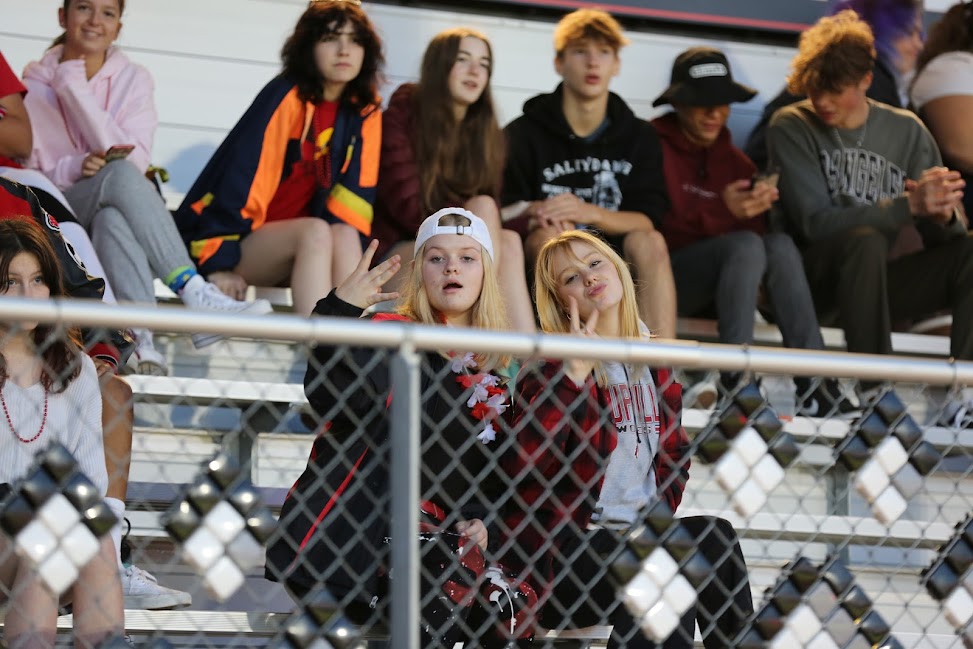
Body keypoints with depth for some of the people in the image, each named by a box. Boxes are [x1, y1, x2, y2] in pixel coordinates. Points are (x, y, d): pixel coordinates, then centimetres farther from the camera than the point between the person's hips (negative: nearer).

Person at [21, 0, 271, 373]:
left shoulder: (133, 80, 7)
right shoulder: (36, 83, 4)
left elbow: (135, 158, -9)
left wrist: (74, 88, -13)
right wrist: (77, 167, -21)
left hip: (115, 211, 2)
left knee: (112, 218, -37)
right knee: (120, 175, -34)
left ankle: (140, 336, -55)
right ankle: (195, 294, -46)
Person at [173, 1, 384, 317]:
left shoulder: (365, 112, 4)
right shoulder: (286, 98, -13)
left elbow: (357, 196, 3)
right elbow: (241, 180, -17)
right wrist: (218, 262, -21)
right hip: (242, 239, -5)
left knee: (345, 236, -27)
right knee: (316, 232, -32)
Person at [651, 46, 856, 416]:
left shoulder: (734, 160, 17)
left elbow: (759, 229, 5)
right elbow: (657, 231, -18)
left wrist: (758, 205, -18)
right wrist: (722, 211, -31)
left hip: (717, 289, 6)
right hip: (661, 279, -6)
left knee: (780, 244, -21)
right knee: (745, 244, -30)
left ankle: (811, 381, -30)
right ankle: (734, 382, -37)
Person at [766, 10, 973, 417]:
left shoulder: (907, 131, 5)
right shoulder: (792, 128, -4)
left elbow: (939, 238, 2)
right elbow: (815, 222, -17)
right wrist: (908, 205, -27)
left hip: (876, 282, 4)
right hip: (810, 279, -4)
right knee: (865, 241, -35)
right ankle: (874, 387, -33)